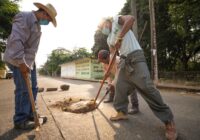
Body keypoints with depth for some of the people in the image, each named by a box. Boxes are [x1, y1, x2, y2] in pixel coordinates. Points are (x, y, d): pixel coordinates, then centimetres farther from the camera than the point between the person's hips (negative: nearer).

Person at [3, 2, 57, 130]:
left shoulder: (37, 24, 16)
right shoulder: (24, 17, -13)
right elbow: (16, 40, -25)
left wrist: (29, 62, 15)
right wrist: (21, 63, -25)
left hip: (29, 61, 9)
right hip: (18, 60, -9)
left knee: (33, 88, 10)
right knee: (23, 89, -6)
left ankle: (30, 115, 22)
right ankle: (20, 120, 9)